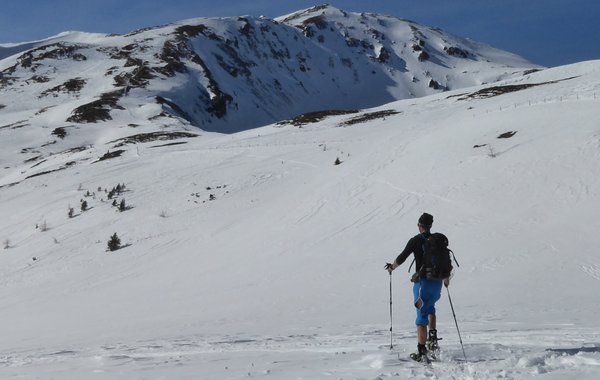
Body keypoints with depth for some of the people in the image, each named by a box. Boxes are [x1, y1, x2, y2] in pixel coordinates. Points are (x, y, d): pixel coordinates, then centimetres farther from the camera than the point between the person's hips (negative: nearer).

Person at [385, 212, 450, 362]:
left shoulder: (416, 241, -7)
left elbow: (401, 258, -7)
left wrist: (391, 267, 14)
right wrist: (446, 279, 29)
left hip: (422, 282, -5)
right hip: (437, 282, 5)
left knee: (422, 316, -2)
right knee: (430, 308, 30)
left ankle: (421, 352, -4)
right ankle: (433, 339, 17)